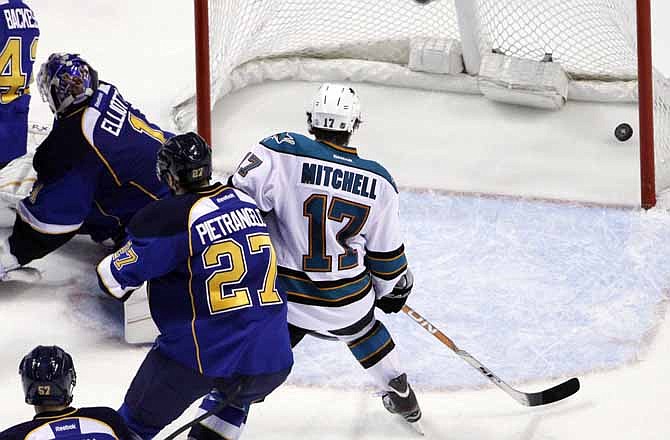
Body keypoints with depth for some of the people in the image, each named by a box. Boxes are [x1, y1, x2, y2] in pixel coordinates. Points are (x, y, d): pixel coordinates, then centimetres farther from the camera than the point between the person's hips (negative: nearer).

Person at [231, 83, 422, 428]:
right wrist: (393, 289, 22)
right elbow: (386, 251, 3)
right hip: (347, 297, 3)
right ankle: (402, 398, 47)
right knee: (362, 330, 33)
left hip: (282, 295, -3)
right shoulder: (377, 183, -7)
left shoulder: (282, 152, -17)